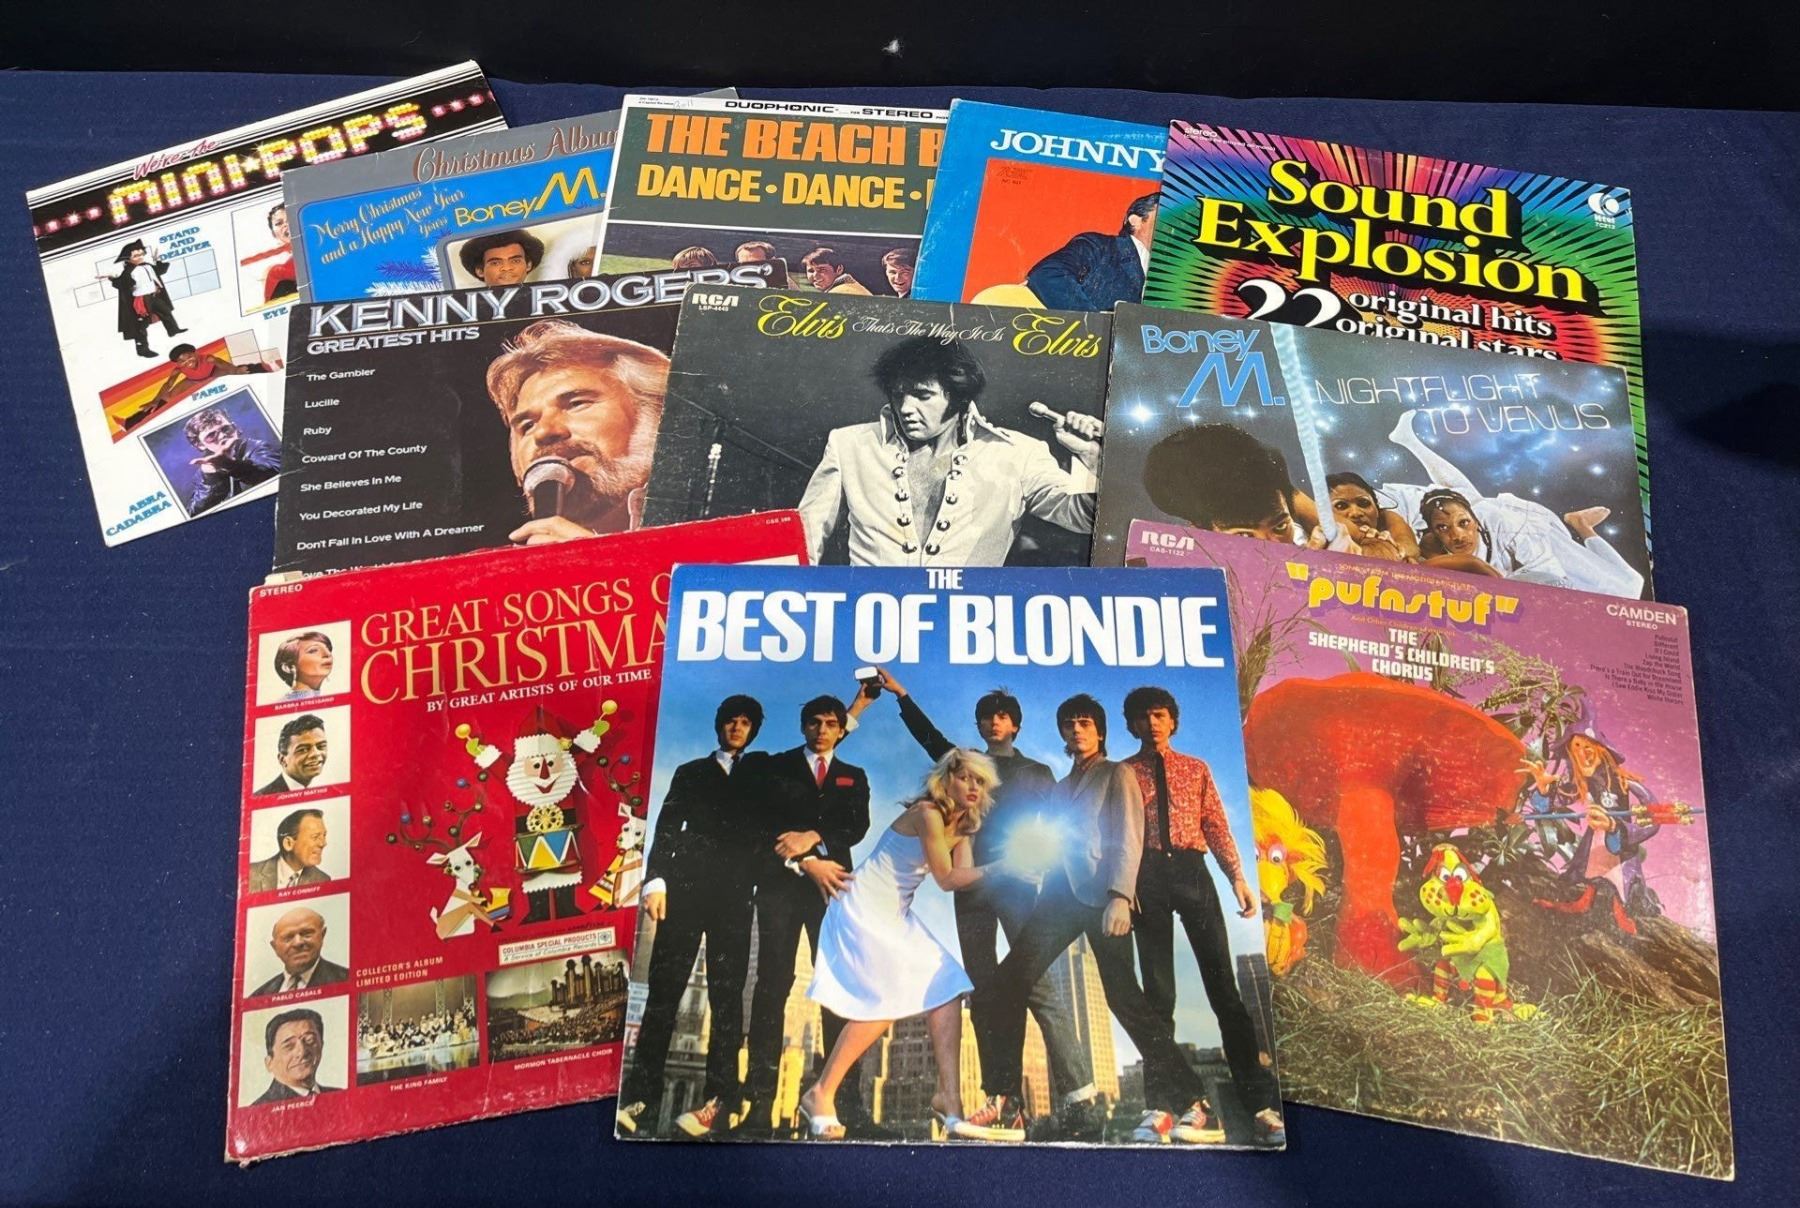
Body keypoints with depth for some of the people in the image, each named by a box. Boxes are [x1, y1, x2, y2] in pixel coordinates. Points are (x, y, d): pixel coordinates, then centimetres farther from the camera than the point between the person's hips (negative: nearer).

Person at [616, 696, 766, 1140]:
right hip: (685, 891, 0)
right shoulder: (691, 773, 16)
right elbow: (666, 830, 7)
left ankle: (719, 1100, -3)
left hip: (735, 898, 0)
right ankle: (643, 1096, -1)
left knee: (727, 996, -2)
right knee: (663, 991, -3)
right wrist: (655, 881, -6)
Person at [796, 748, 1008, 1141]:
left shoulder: (962, 828, 8)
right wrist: (997, 868, -22)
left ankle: (949, 1100, -4)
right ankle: (821, 1094, -4)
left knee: (947, 990, -3)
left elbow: (964, 875, -8)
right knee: (885, 1000, -16)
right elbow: (948, 878, -20)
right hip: (865, 910, -9)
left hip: (896, 917, 9)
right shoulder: (928, 813, -18)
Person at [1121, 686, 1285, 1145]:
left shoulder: (1196, 769, 15)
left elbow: (1217, 827, 9)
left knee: (1222, 983, -4)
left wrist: (1238, 878, -3)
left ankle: (1262, 1100, -2)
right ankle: (1163, 1101, 8)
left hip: (1192, 870, 1)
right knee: (1158, 992, 3)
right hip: (1147, 876, 0)